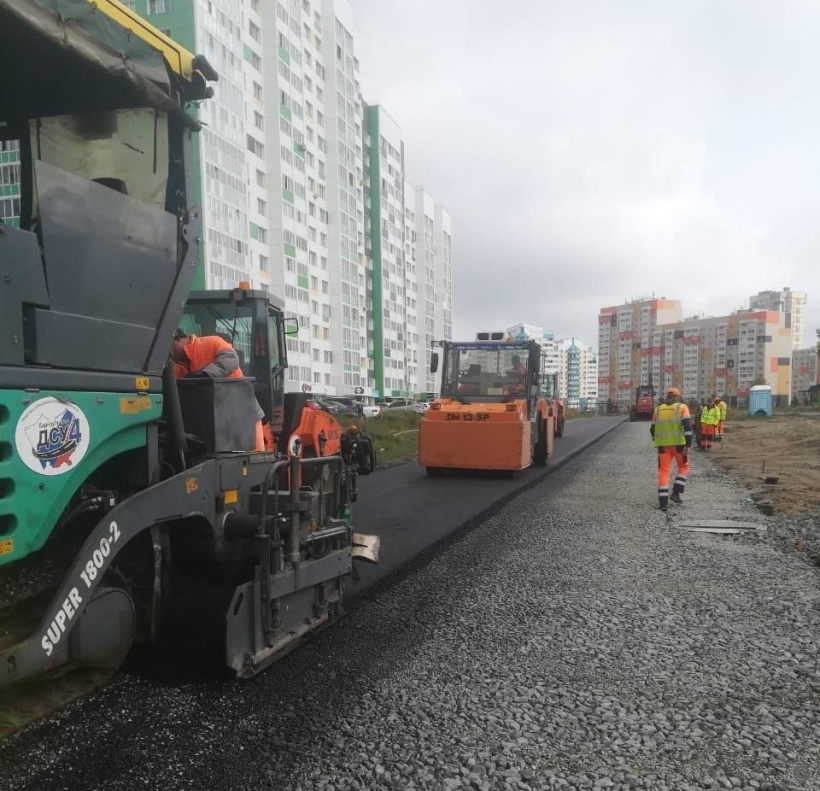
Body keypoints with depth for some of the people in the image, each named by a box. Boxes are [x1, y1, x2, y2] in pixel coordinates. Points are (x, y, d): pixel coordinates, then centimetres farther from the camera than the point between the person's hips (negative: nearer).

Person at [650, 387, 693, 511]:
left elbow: (653, 429, 16)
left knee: (663, 472, 4)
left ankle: (663, 502, -2)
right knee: (683, 467, 20)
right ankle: (676, 492, 6)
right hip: (678, 444, -2)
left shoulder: (658, 409, 11)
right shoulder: (682, 407, 1)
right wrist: (688, 445, -13)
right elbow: (688, 426, -12)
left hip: (663, 445, 2)